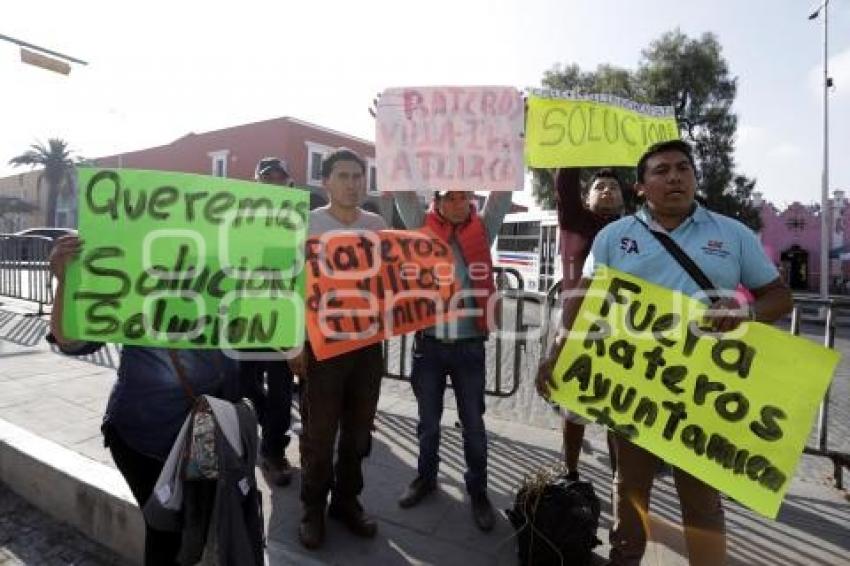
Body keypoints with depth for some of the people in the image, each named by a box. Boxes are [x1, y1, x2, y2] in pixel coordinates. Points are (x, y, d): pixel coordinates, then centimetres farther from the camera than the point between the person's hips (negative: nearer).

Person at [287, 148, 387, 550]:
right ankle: (313, 508, 28)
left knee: (359, 429, 14)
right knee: (319, 432, 8)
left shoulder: (378, 226, 6)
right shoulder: (307, 224, -5)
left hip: (368, 342, 4)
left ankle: (346, 500, 34)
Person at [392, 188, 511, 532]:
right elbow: (403, 192, -1)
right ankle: (426, 477, 39)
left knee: (473, 422, 12)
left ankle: (478, 489, 31)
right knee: (428, 419, 17)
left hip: (469, 345, 0)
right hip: (428, 343, 1)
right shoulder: (423, 228, 2)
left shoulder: (482, 229, 3)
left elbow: (503, 191, -1)